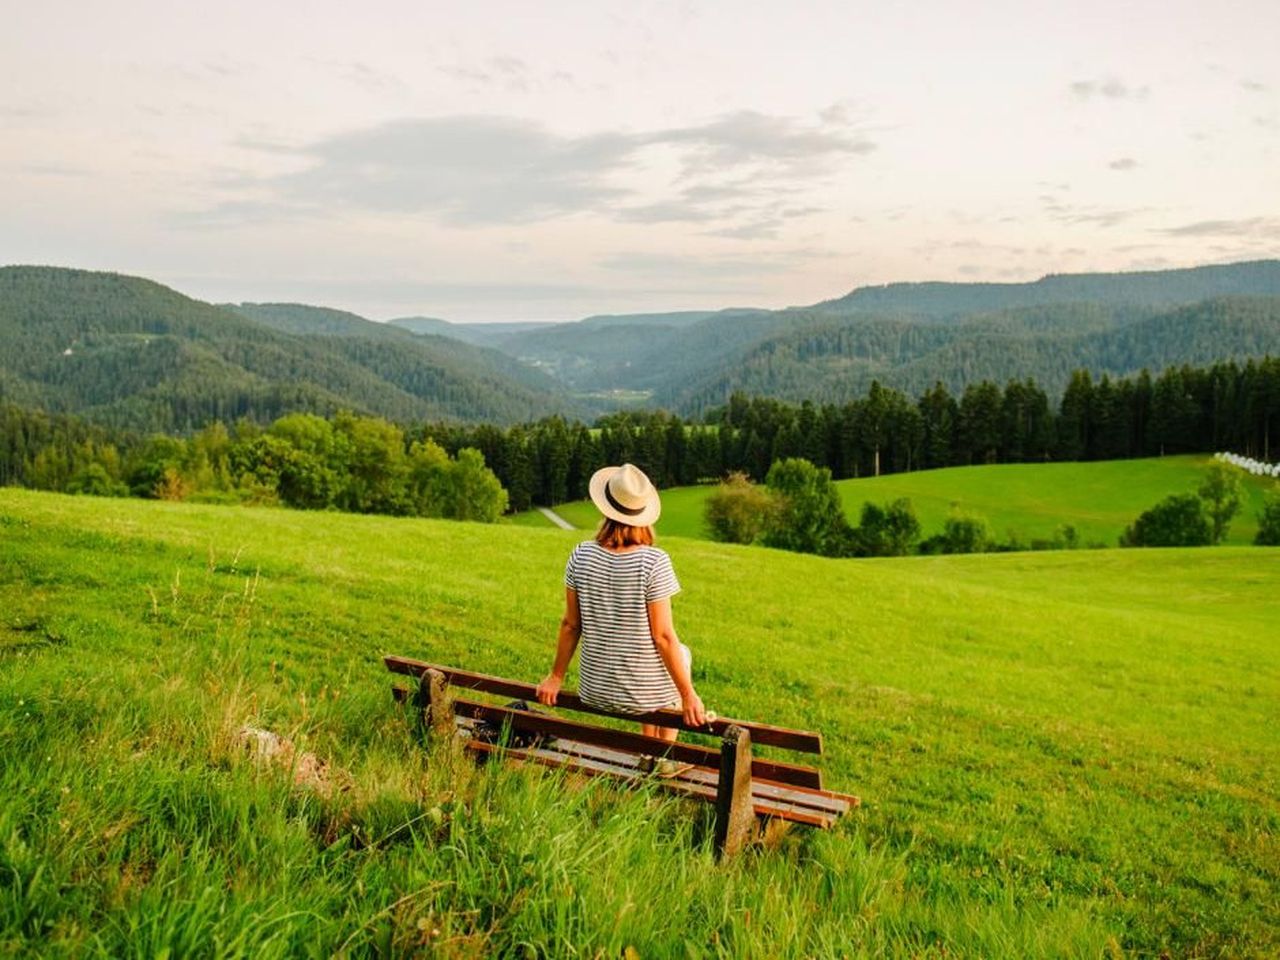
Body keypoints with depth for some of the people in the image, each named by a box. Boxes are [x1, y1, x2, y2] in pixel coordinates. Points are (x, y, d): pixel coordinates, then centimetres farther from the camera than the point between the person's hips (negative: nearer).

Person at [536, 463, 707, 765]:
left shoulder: (581, 556, -11)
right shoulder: (654, 562, -22)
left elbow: (570, 624, -3)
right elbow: (663, 637, -18)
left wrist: (556, 676, 11)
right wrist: (688, 694, -8)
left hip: (595, 690, 4)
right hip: (645, 692, -4)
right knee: (681, 653, 31)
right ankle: (666, 756, 38)